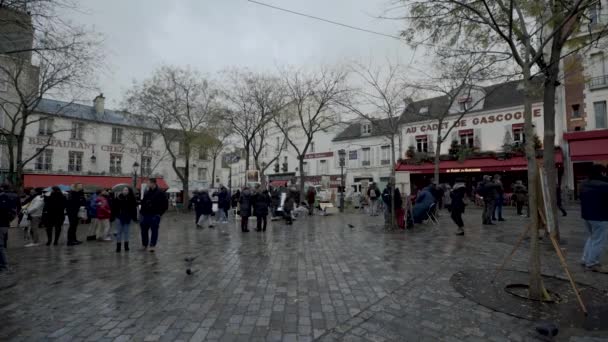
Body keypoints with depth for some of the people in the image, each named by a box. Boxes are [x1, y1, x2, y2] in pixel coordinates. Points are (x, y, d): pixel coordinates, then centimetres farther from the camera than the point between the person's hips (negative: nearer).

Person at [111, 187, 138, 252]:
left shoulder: (132, 199, -5)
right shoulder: (118, 198, -6)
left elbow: (134, 208, -4)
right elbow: (114, 207, -5)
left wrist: (134, 217, -6)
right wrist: (113, 216, -8)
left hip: (127, 218, 0)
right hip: (119, 217, 0)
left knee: (126, 232, 11)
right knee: (119, 232, 6)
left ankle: (126, 246, 21)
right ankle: (118, 247, 15)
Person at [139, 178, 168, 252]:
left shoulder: (160, 193, -8)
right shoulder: (146, 192, 8)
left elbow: (165, 205, -7)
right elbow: (143, 203, 18)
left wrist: (159, 213, -10)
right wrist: (142, 212, 8)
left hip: (154, 216, -5)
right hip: (145, 215, 5)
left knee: (154, 231, 4)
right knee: (144, 230, 11)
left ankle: (152, 246, 13)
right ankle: (144, 245, 25)